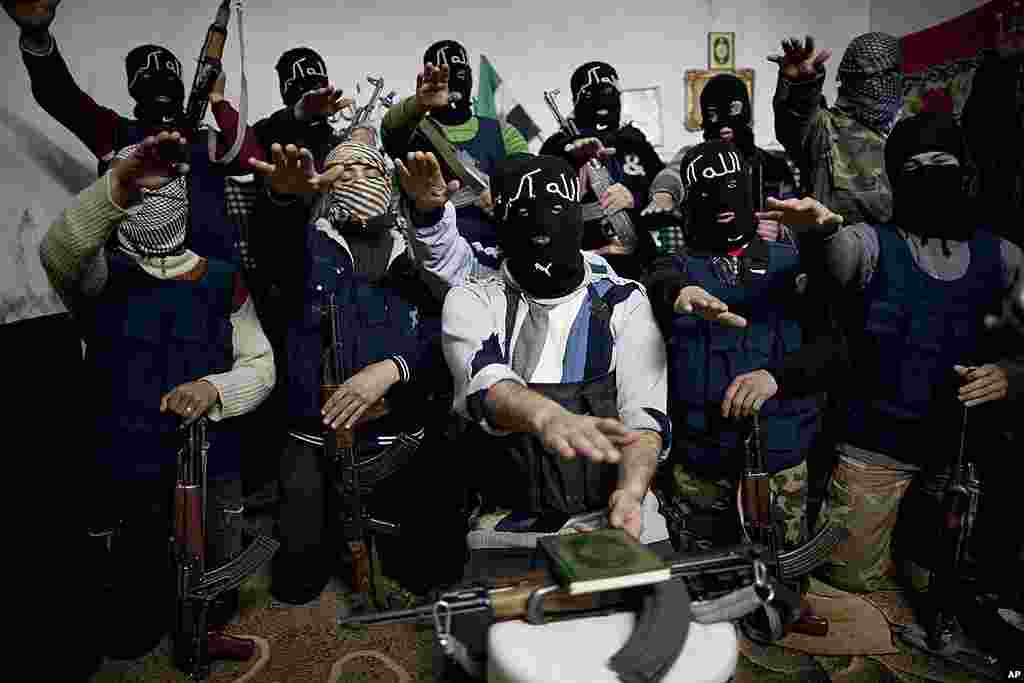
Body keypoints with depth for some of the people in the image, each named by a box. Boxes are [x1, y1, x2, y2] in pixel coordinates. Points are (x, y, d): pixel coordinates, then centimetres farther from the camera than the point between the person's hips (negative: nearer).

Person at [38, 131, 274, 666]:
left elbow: (260, 367, 0)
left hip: (211, 470, 1)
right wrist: (115, 188, -41)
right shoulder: (100, 274, 0)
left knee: (213, 610, 16)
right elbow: (57, 252, -24)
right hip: (120, 478, 0)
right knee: (126, 636, 13)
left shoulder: (223, 281, 3)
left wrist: (214, 388, -21)